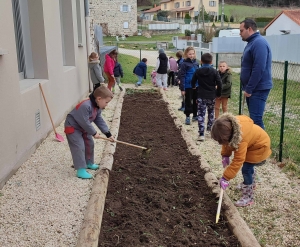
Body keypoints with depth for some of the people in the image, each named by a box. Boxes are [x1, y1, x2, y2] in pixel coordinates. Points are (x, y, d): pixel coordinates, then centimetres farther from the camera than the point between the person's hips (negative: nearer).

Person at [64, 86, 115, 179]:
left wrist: (108, 134, -3)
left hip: (83, 128, 10)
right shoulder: (85, 106, -35)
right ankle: (81, 170, -12)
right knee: (79, 147, -15)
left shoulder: (98, 107, -4)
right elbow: (85, 122, -31)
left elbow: (99, 120, 2)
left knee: (89, 144, 16)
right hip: (72, 127, -10)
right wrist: (94, 133, -20)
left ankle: (89, 163, 34)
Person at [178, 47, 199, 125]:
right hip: (188, 86, -5)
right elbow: (182, 76, -12)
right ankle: (187, 117, 16)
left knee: (196, 101, 14)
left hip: (196, 86, 5)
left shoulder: (196, 63, 6)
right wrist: (182, 88, -15)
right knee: (188, 102, 5)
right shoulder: (184, 64, -10)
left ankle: (195, 115, 28)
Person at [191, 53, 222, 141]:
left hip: (201, 96, -1)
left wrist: (193, 87, 33)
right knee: (211, 112, 23)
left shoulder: (198, 71, -1)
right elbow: (219, 84, -8)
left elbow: (193, 81, 11)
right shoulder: (214, 71, -5)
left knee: (201, 114, -3)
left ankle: (201, 134, -12)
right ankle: (209, 127, 36)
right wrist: (218, 94, 6)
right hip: (211, 96, 1)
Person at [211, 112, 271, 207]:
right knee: (248, 166, 25)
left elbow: (238, 160, -41)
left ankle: (248, 198, -2)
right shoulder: (229, 126, -23)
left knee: (246, 169, -14)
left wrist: (225, 178, -39)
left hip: (259, 146, -9)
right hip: (252, 141, 9)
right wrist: (225, 155, -14)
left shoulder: (241, 139, -45)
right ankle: (251, 183, 51)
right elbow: (227, 143, -2)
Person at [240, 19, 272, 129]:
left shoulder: (259, 43, -16)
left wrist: (249, 89, -20)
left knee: (256, 120, -10)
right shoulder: (252, 42, 16)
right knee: (253, 118, 14)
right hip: (252, 88, 10)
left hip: (258, 89, -10)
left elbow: (258, 69, -24)